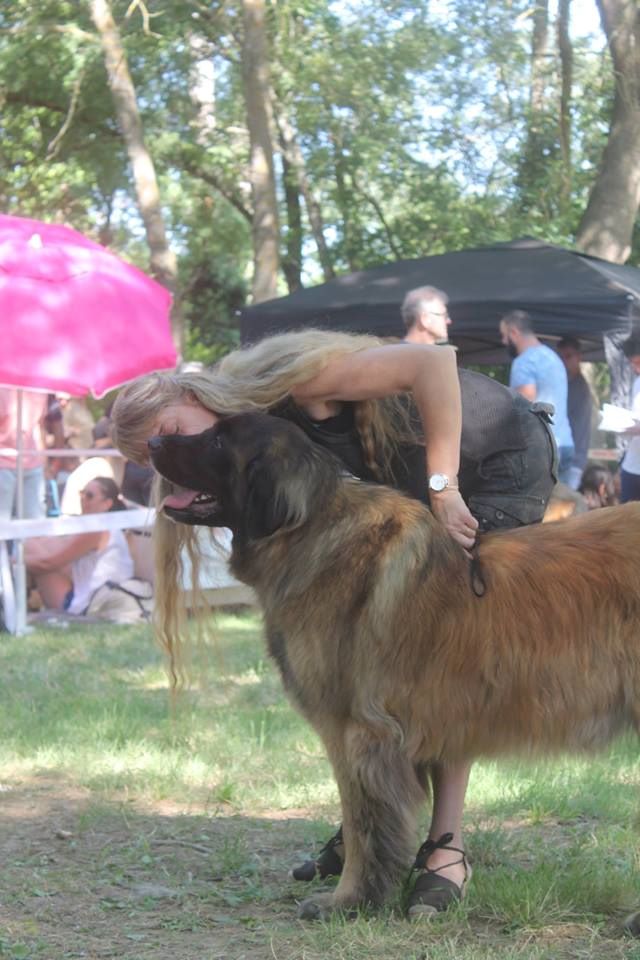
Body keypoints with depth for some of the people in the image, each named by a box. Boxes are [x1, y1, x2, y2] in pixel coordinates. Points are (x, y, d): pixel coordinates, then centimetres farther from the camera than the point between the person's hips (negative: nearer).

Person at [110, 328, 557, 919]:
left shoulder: (284, 377, -29)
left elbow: (433, 363, -34)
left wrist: (443, 488, -34)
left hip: (506, 463, -8)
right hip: (421, 483, 8)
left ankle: (447, 846, -14)